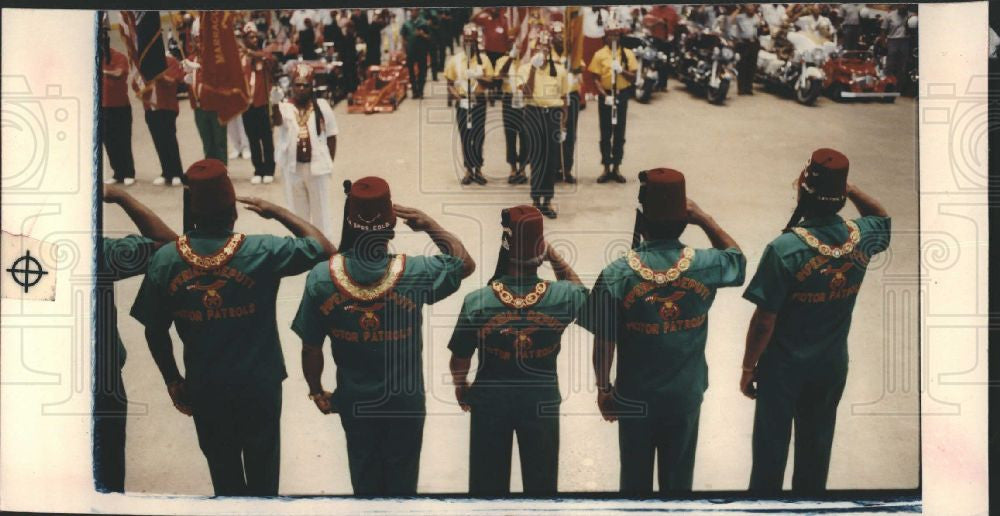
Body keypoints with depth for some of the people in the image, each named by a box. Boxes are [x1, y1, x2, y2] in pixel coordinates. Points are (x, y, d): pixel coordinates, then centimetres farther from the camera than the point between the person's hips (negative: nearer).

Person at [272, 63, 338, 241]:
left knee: (321, 209, 10)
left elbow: (331, 136, 3)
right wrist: (275, 104, -47)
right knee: (298, 210, 14)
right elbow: (277, 121, -28)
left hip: (317, 166, 0)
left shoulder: (322, 106, -2)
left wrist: (329, 162, 1)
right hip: (293, 167, 1)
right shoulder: (285, 107, -5)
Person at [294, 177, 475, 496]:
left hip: (354, 400, 1)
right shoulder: (415, 273, -25)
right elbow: (466, 263, -5)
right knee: (402, 477, 24)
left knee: (364, 475, 27)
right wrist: (429, 225, -3)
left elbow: (311, 349, -12)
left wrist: (317, 391, 5)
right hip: (405, 399, -1)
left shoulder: (321, 278, -22)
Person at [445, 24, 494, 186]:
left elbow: (490, 82, -3)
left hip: (479, 102, -1)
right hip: (462, 103, 1)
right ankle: (468, 170, 14)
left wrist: (478, 76, -21)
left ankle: (478, 169, 9)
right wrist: (453, 93, -14)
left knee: (478, 137, -4)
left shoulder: (484, 59, 2)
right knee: (465, 137, 4)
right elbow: (449, 83, 6)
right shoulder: (454, 60, 3)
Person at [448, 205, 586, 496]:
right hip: (542, 399, 1)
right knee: (541, 481, 20)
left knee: (489, 483, 18)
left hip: (490, 399, 0)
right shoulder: (561, 297, -20)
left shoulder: (477, 302, -23)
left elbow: (459, 359, -10)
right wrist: (553, 256, -2)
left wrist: (459, 386, 10)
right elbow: (580, 289, 7)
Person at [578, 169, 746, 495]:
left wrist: (603, 388, 2)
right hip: (686, 395, 1)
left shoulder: (616, 275, -21)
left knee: (636, 480, 20)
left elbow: (603, 343, -13)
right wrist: (705, 220, 4)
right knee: (678, 479, 20)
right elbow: (737, 259, 9)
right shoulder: (706, 266, -16)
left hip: (634, 397, -1)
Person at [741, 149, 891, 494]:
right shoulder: (861, 236, -12)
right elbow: (882, 218, 16)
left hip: (784, 366, -4)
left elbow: (764, 321, -22)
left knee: (771, 443, 13)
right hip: (832, 363, 5)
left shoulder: (784, 249, -27)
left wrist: (748, 367, -8)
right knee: (817, 443, 22)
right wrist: (851, 189, 3)